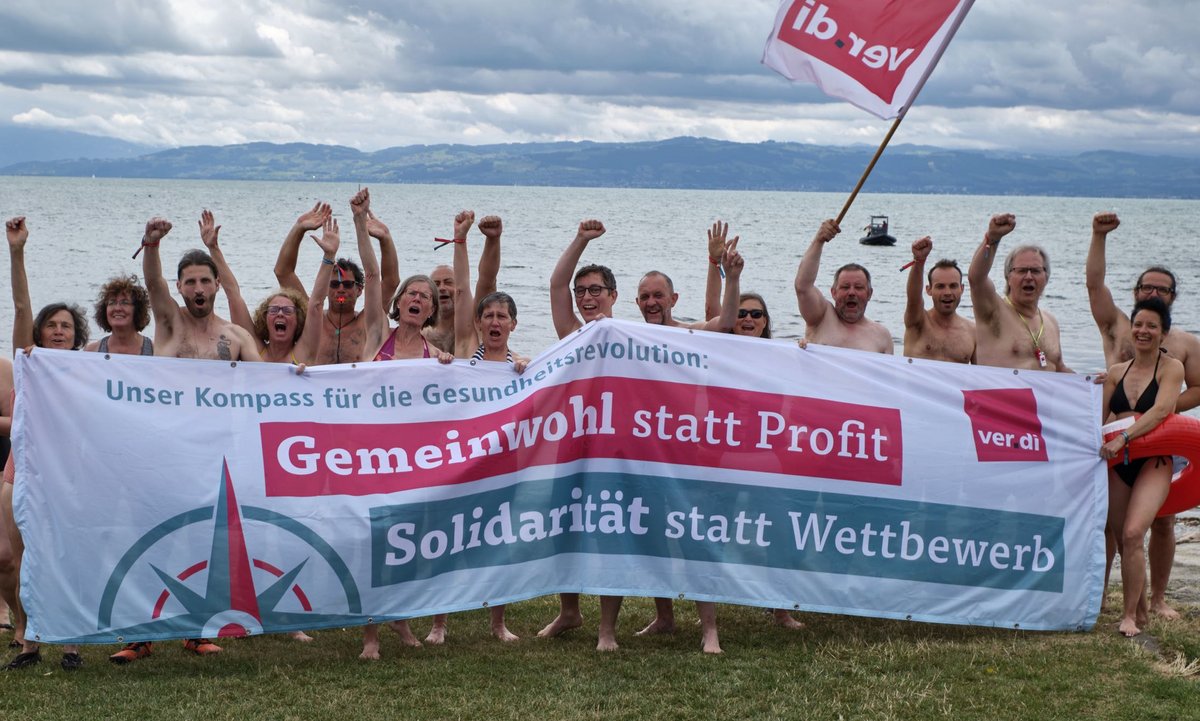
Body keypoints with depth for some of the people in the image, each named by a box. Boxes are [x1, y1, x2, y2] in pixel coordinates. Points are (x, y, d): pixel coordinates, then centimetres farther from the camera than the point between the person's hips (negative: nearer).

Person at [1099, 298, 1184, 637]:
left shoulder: (1171, 368, -2)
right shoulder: (1117, 372, 12)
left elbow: (1160, 411, -16)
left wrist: (1123, 438, -25)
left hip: (1153, 461, -5)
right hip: (1118, 463, 5)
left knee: (1133, 534, -21)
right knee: (1123, 539, 7)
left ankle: (1130, 615, -12)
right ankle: (1140, 612, 22)